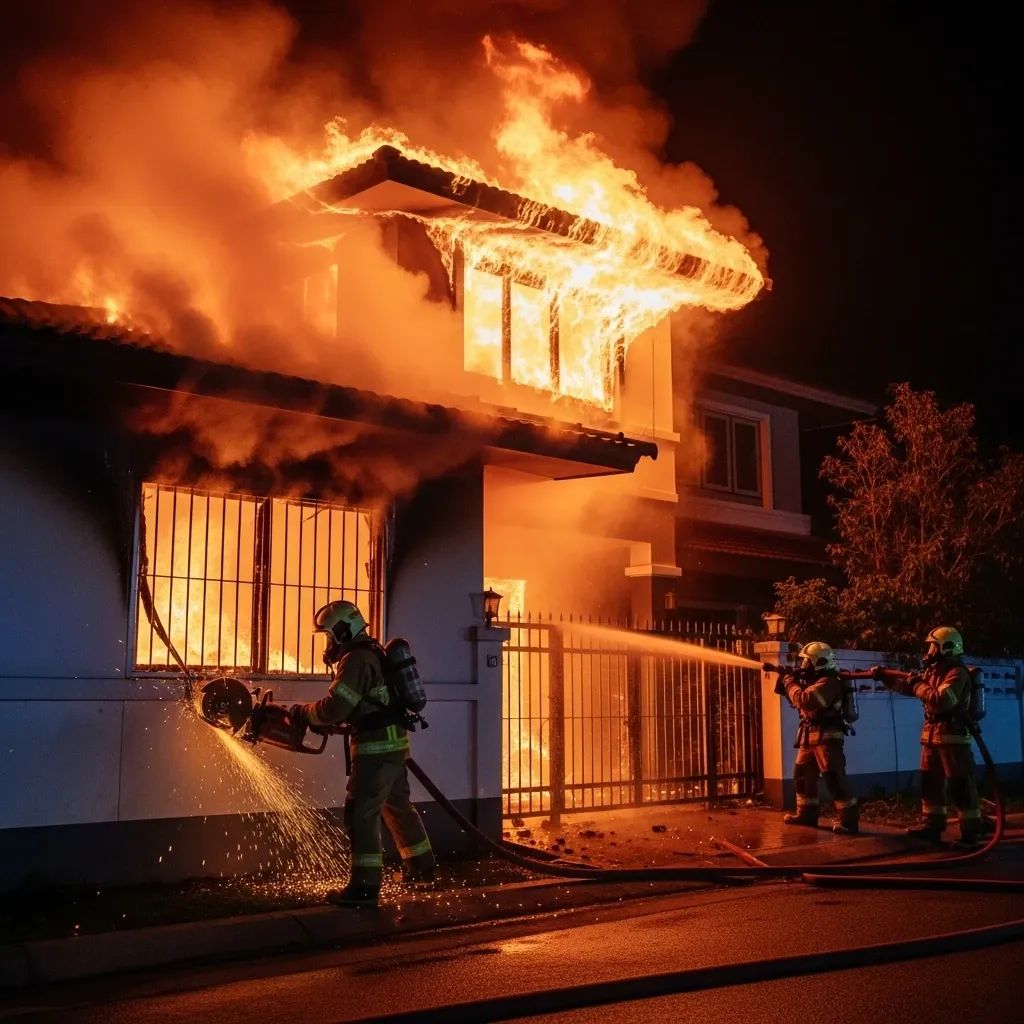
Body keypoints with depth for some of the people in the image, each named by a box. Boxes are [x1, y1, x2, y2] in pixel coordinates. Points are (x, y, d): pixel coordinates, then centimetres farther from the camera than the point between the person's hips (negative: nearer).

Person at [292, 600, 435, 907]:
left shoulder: (355, 660, -16)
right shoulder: (371, 653, 16)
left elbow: (333, 707, -21)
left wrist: (301, 713, -6)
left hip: (376, 747, -10)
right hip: (394, 742, 10)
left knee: (361, 813, -8)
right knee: (398, 805, 22)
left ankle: (365, 887, -8)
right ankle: (421, 866, 35)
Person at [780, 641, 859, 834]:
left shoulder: (828, 682, -18)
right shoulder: (814, 680, 15)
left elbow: (804, 701, -28)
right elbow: (801, 702, 22)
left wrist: (790, 684, -13)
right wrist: (792, 684, 6)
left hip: (826, 737, -10)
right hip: (810, 737, 10)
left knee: (834, 777, -12)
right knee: (802, 774, 15)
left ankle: (849, 820, -11)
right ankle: (806, 813, 25)